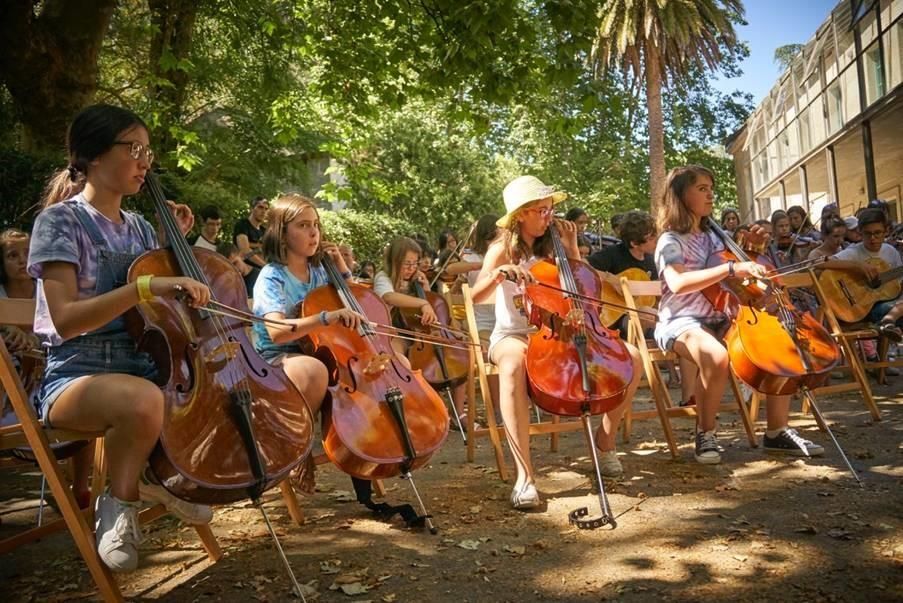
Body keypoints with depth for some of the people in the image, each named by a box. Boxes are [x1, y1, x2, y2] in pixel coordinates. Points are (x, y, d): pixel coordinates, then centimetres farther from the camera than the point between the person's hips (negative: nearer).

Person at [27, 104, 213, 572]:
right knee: (143, 401, -40)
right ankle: (120, 503, -11)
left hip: (142, 366, 6)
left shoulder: (139, 227, 12)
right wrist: (146, 286, -31)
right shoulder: (60, 220, -8)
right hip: (76, 375, -6)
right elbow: (65, 319, -20)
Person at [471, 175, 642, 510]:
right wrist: (500, 272, -33)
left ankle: (605, 439, 4)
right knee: (515, 364, -44)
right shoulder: (502, 249, -2)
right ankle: (525, 474, -42)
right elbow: (476, 296, -15)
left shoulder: (551, 247, 8)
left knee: (632, 358, -14)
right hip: (511, 336, -4)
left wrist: (571, 248, -2)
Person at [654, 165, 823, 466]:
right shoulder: (670, 241, -8)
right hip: (681, 322, -8)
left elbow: (729, 281, 27)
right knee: (717, 357, -38)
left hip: (718, 320, 8)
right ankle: (705, 434, -16)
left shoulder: (711, 236, 15)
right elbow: (678, 284, -29)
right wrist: (731, 268, -34)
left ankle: (778, 432, 2)